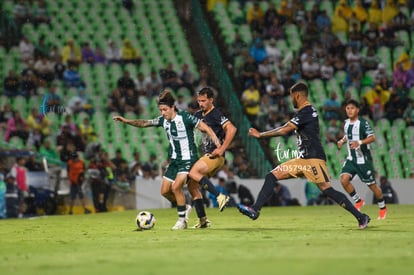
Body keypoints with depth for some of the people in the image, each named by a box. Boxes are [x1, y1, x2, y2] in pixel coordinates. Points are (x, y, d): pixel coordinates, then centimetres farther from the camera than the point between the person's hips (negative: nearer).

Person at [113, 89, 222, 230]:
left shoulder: (185, 117, -15)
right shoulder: (163, 120, 4)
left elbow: (205, 128, -15)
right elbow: (144, 123, 11)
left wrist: (218, 145, -26)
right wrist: (125, 120, 1)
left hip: (188, 159, -8)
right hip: (174, 160, 8)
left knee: (176, 187, -20)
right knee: (165, 191, 4)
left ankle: (182, 220, -6)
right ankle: (184, 208, 27)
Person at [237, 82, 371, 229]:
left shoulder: (306, 111, -11)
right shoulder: (305, 111, 20)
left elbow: (284, 130, -13)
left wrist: (260, 134, -5)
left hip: (313, 158, -10)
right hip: (303, 159, 10)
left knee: (326, 189, -16)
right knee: (272, 176, 2)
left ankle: (361, 217, -11)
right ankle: (255, 210, -2)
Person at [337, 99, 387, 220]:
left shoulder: (363, 123, -13)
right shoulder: (346, 123, 7)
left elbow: (372, 137, -18)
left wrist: (359, 142, -32)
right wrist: (342, 141, 6)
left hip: (363, 159, -6)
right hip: (351, 159, 6)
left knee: (371, 185, 3)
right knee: (344, 179, -16)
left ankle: (383, 208, 25)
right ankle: (358, 201, 4)